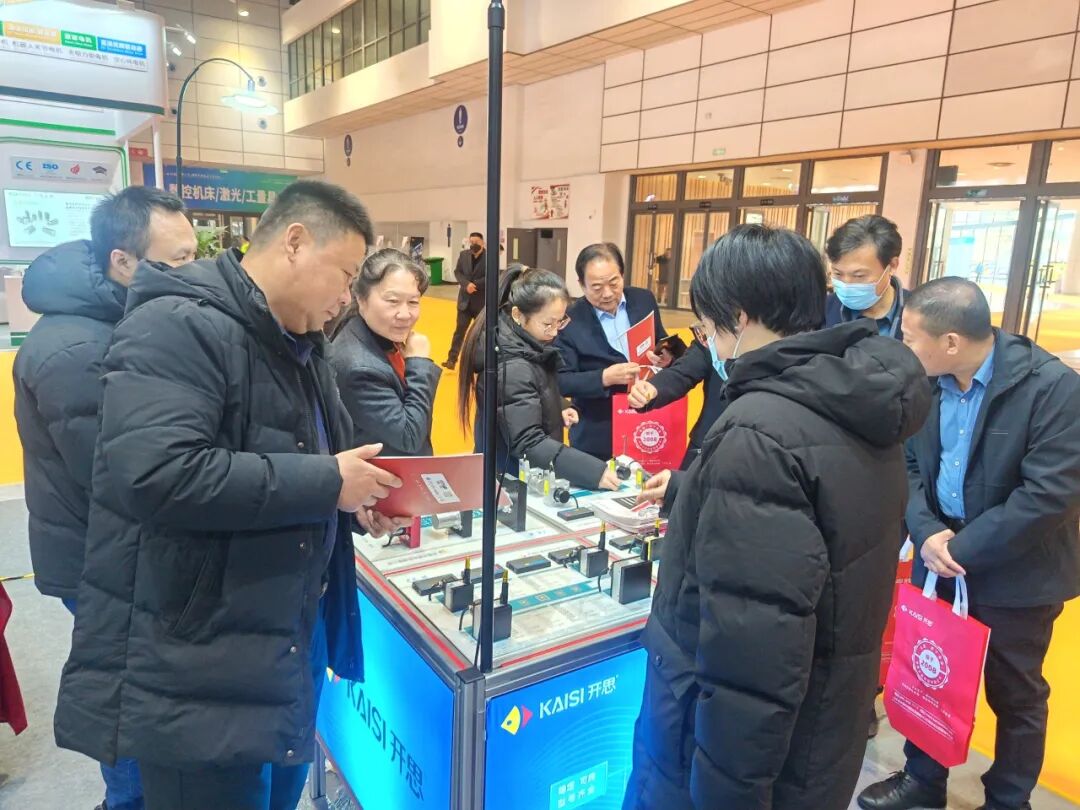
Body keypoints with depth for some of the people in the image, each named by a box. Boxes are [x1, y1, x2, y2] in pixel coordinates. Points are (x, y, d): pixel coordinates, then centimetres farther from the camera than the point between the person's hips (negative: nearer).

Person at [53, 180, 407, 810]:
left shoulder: (299, 344, 10)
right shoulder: (179, 327, -20)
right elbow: (158, 477, -33)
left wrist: (354, 500, 0)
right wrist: (325, 484, -26)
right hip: (196, 675, -9)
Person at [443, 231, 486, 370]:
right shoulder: (464, 255, 2)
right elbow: (457, 272, 1)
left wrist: (474, 285, -21)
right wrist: (467, 284, -16)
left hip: (482, 301, -2)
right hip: (465, 300, 3)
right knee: (460, 330, 1)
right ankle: (452, 359, 0)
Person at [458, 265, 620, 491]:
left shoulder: (528, 346, -1)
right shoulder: (511, 368, -28)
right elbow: (527, 443, -33)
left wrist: (558, 410, -2)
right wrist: (594, 471, -39)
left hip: (527, 471, 9)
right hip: (511, 477, -9)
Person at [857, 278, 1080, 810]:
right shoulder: (925, 381, -4)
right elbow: (910, 464, 1)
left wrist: (963, 548, -21)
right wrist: (927, 532, -15)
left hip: (1016, 572, -5)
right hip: (940, 557, 5)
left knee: (1014, 694, 16)